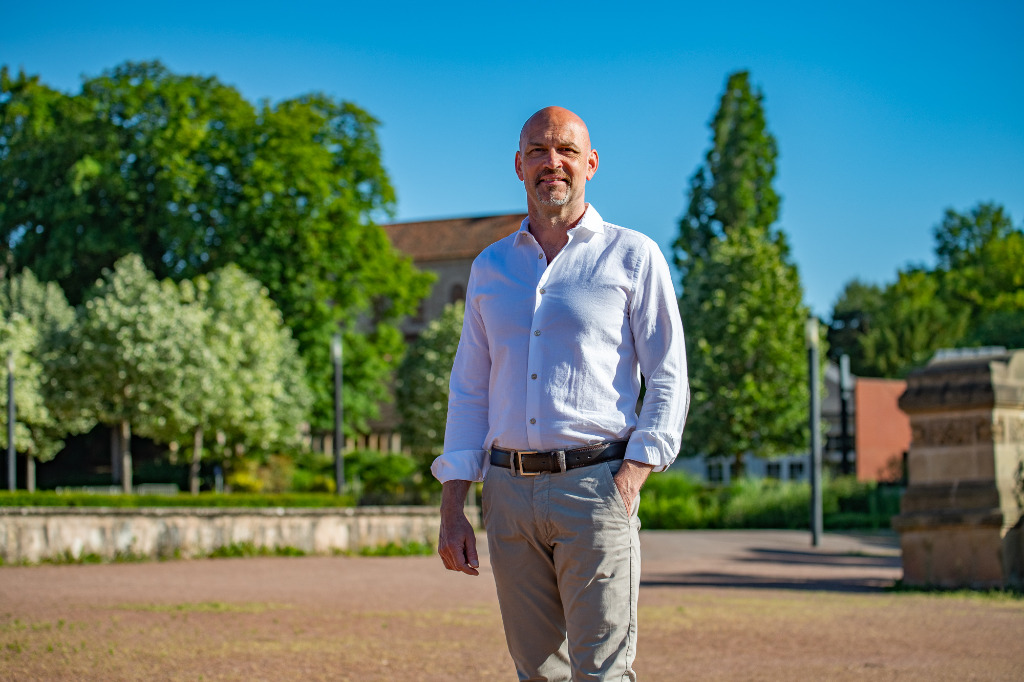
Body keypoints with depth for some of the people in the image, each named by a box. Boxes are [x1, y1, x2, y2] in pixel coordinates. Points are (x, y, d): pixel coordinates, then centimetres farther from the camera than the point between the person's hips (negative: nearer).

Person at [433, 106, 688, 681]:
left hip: (594, 486, -4)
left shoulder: (633, 256, 4)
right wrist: (452, 508, 7)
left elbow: (668, 381, 1)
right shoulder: (490, 267, 16)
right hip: (509, 493, 4)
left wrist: (629, 482, -13)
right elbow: (469, 391, 16)